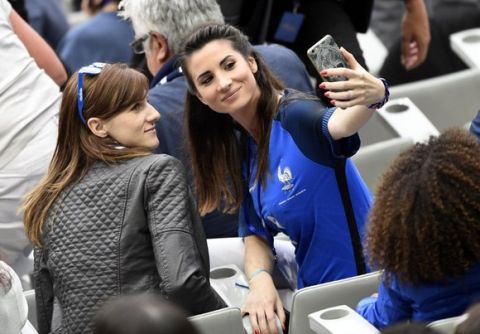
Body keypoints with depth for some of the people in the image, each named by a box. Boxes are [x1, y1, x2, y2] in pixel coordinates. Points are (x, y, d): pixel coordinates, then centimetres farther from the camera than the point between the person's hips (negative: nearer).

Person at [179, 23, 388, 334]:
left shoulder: (295, 115, -19)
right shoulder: (241, 150, 3)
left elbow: (339, 124, -41)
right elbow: (256, 232, 7)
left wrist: (373, 94, -62)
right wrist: (261, 281, -13)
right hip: (317, 295, 7)